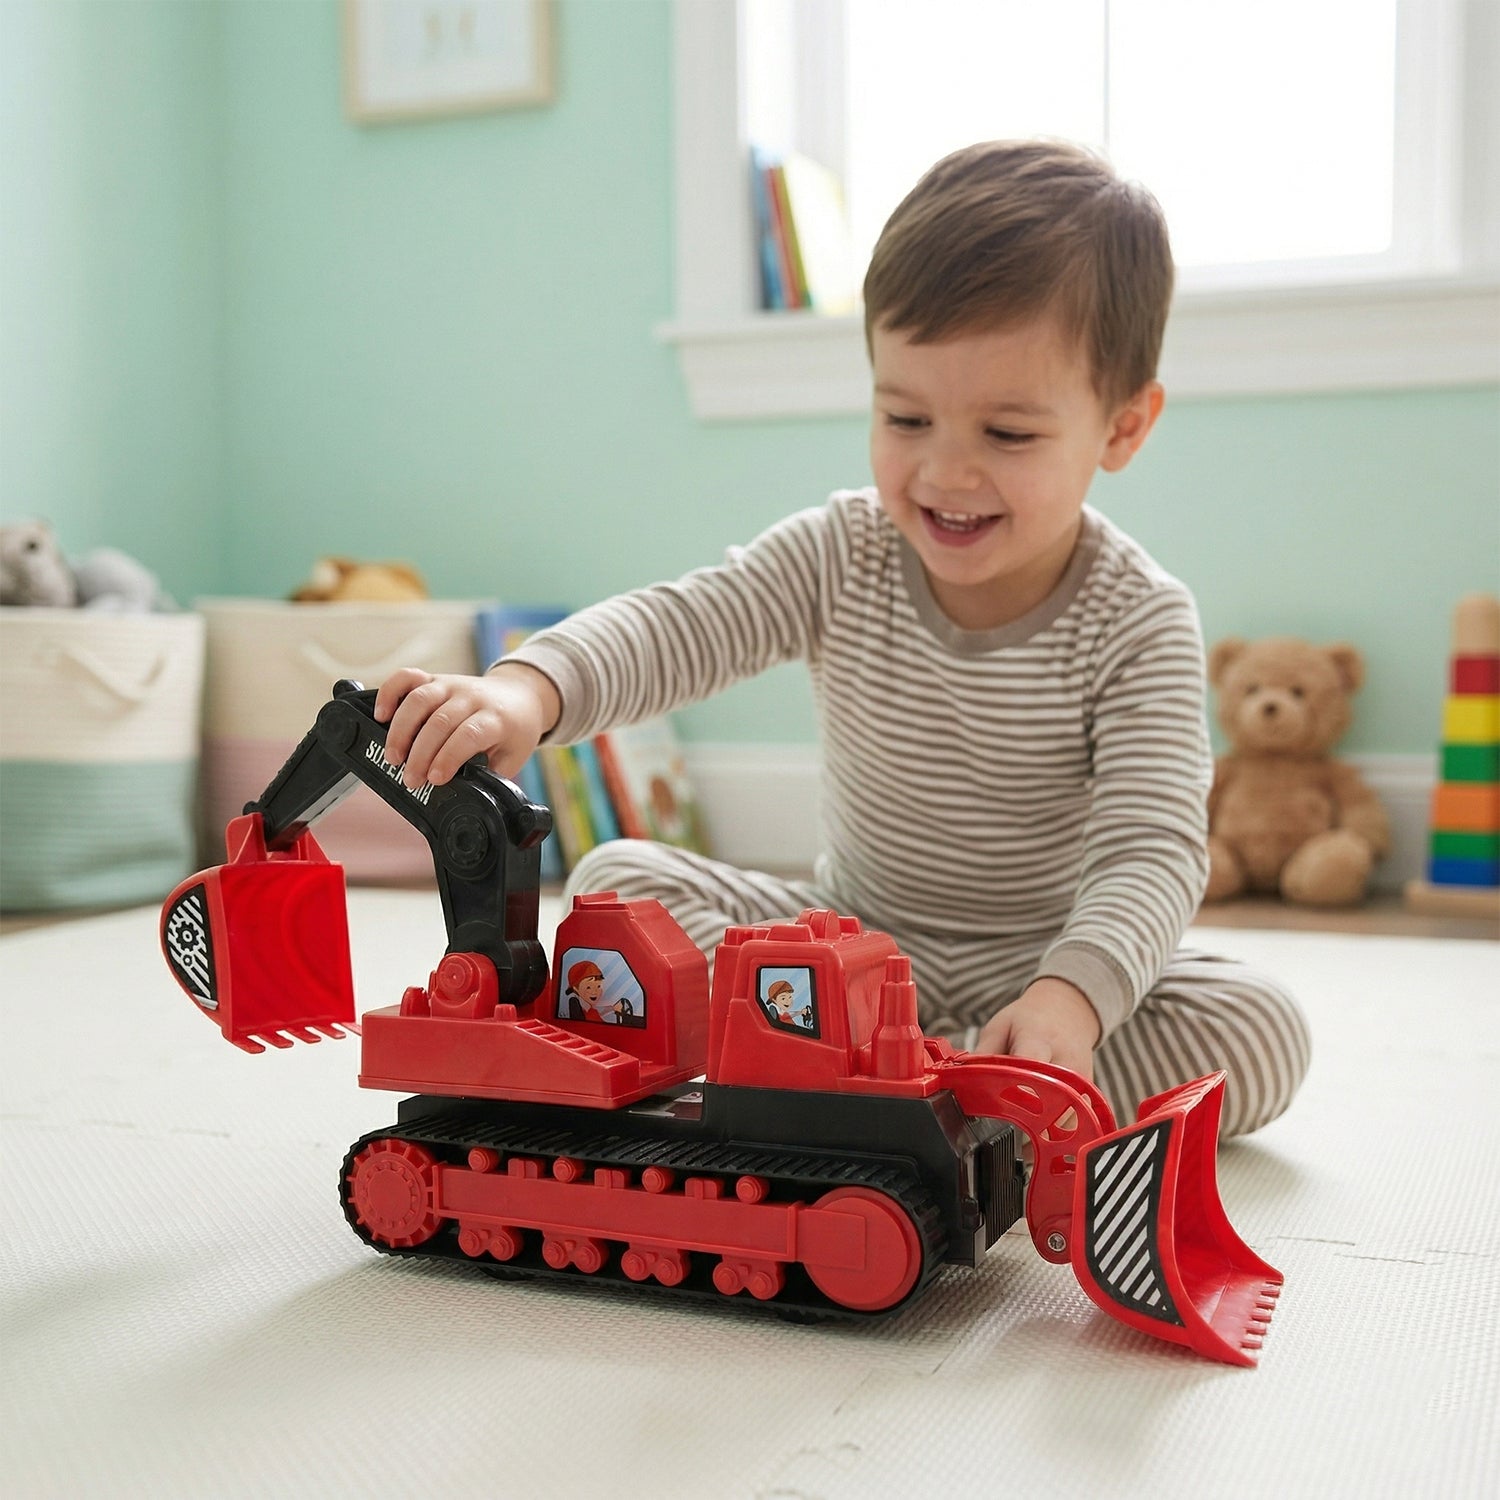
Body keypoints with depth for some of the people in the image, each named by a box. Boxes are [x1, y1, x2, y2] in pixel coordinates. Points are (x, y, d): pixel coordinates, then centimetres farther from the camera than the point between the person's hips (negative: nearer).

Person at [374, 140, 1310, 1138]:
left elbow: (1153, 850, -27)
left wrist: (1070, 998, -48)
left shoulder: (1141, 624, -17)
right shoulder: (843, 556, -8)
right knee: (618, 876, -13)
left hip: (1041, 967, -2)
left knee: (1263, 1031, -28)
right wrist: (527, 690, -42)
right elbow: (671, 626, -19)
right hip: (850, 940, 2)